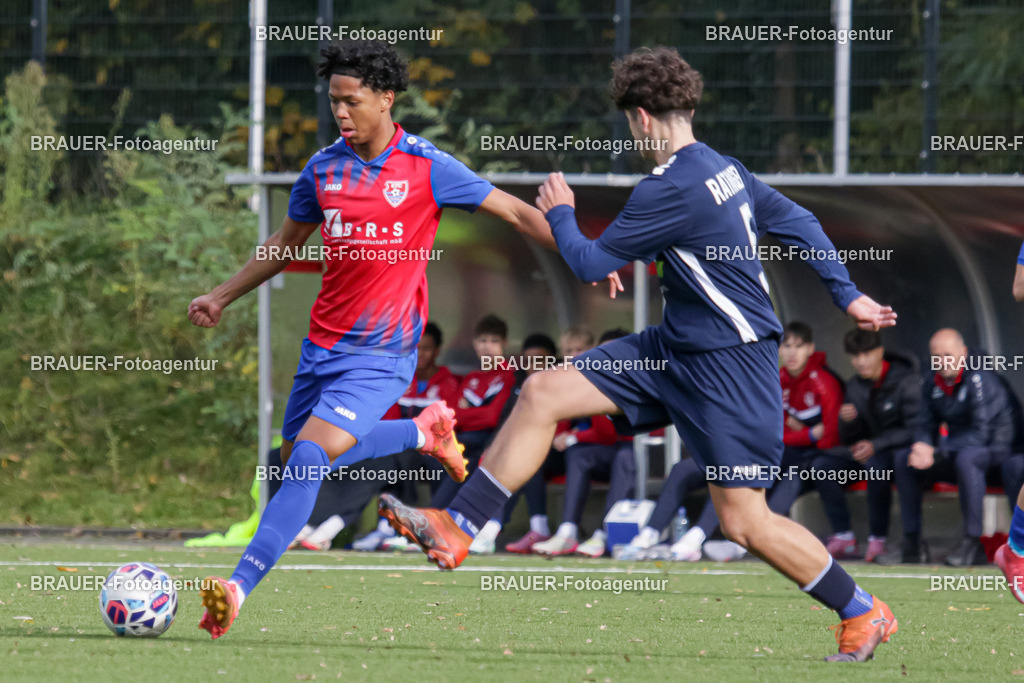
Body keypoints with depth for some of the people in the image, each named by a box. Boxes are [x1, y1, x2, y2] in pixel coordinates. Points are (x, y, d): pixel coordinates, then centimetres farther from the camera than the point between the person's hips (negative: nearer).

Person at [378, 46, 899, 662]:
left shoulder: (673, 189, -22)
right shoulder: (723, 167, 6)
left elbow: (591, 264, -14)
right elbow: (797, 222, 16)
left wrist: (561, 214, 5)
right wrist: (847, 295, 25)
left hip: (730, 361, -10)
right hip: (677, 347, 10)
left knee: (744, 521, -5)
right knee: (544, 393, 2)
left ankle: (864, 612, 12)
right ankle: (457, 530, 3)